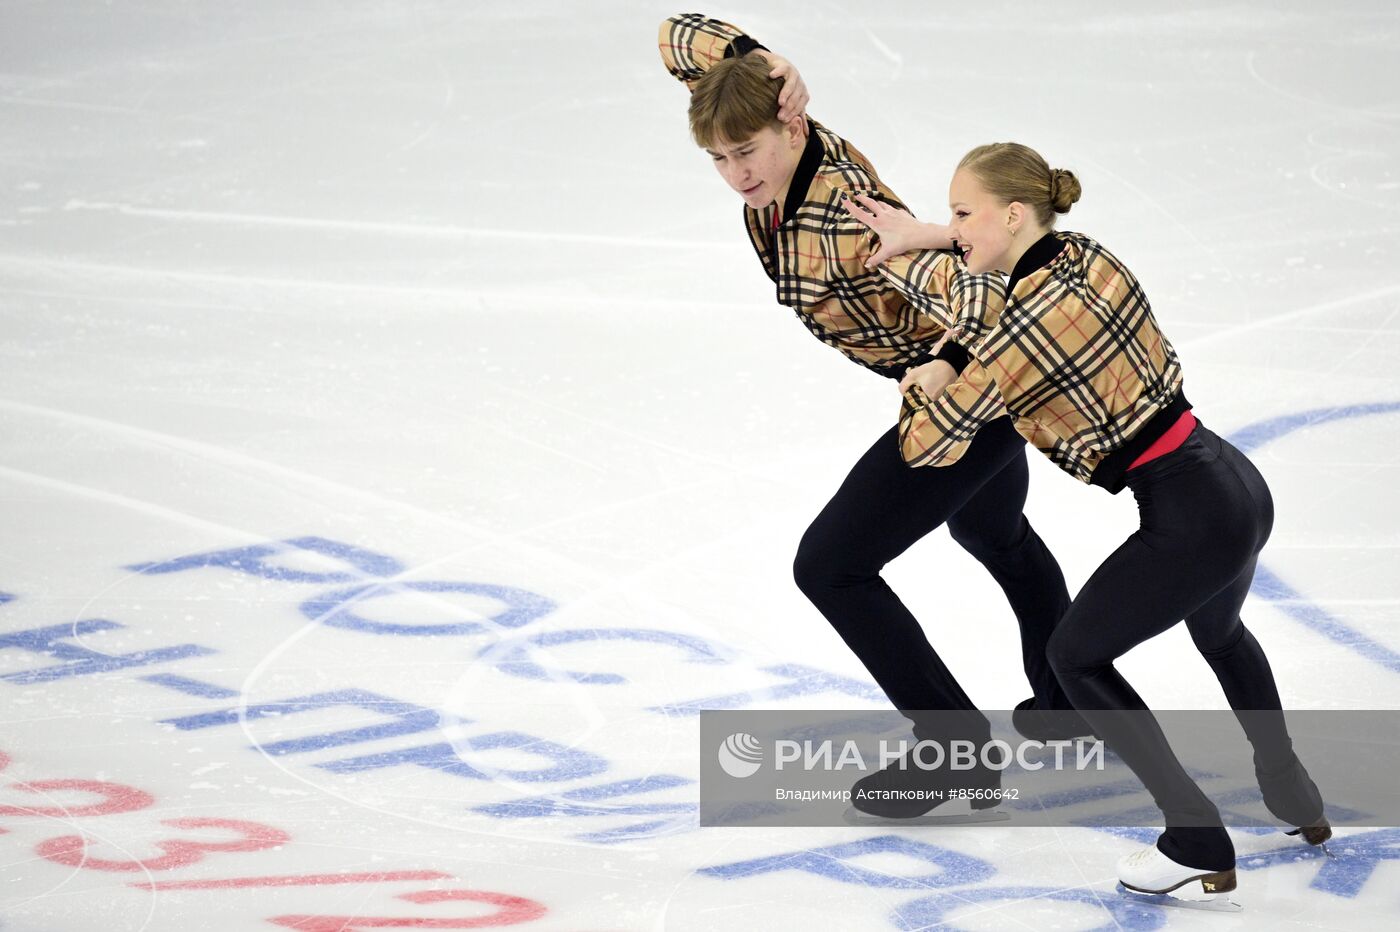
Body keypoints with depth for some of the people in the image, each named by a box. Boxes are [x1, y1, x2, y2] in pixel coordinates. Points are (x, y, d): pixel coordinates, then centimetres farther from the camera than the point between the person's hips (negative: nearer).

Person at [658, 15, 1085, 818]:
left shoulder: (848, 221, -37)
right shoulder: (776, 155, -14)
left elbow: (974, 298, -43)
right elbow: (681, 36, -7)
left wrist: (946, 363, -57)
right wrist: (756, 62, -22)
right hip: (956, 378, 10)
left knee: (831, 565, -6)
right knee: (990, 529, 34)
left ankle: (957, 750, 3)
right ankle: (1066, 700, 57)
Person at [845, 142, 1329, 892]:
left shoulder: (1026, 324, -20)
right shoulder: (1087, 255, 3)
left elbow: (928, 444, -12)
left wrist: (924, 385, 10)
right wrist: (920, 237, 19)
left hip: (1188, 517, -8)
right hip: (1238, 484, 8)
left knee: (1077, 656, 15)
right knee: (1218, 632, 37)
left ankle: (1197, 843, 14)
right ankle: (1293, 797, 52)